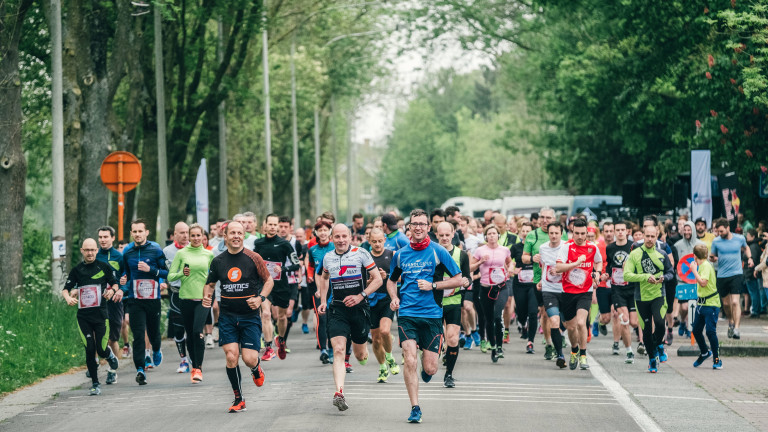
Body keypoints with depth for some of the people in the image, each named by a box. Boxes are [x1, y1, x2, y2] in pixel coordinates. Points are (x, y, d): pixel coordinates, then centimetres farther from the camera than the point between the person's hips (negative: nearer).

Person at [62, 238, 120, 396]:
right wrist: (68, 298, -12)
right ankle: (95, 383, 5)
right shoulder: (77, 270, 6)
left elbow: (115, 283, 14)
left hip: (101, 314, -1)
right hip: (83, 316, 1)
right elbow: (66, 289, 10)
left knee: (101, 350, -6)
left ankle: (110, 355, 32)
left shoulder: (104, 267, 3)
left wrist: (111, 291, -9)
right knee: (89, 349, -5)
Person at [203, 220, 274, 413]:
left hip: (250, 316, -2)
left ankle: (256, 368, 32)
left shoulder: (253, 258, -4)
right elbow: (210, 284, 18)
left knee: (249, 359, -8)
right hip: (227, 316, 2)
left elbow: (269, 280, 3)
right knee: (231, 356, -11)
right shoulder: (218, 261, 4)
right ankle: (239, 399, 5)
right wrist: (206, 297, -3)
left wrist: (260, 298, -13)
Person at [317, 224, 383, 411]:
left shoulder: (361, 254, -4)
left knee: (360, 355, 10)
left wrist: (361, 296, -14)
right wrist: (323, 301, 17)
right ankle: (339, 393, -28)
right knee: (338, 351, -18)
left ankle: (364, 352, 49)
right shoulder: (328, 258, 6)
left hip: (359, 308, -1)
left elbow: (377, 279, -2)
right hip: (337, 310, 1)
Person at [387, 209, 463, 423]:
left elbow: (458, 279, 2)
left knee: (430, 368, -1)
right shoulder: (400, 254, 8)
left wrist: (433, 285, -10)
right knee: (410, 360, -16)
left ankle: (425, 371, 38)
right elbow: (391, 280, 23)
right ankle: (415, 408, -7)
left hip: (432, 315, -1)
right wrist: (394, 297, 3)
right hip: (407, 314, 1)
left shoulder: (438, 252, -1)